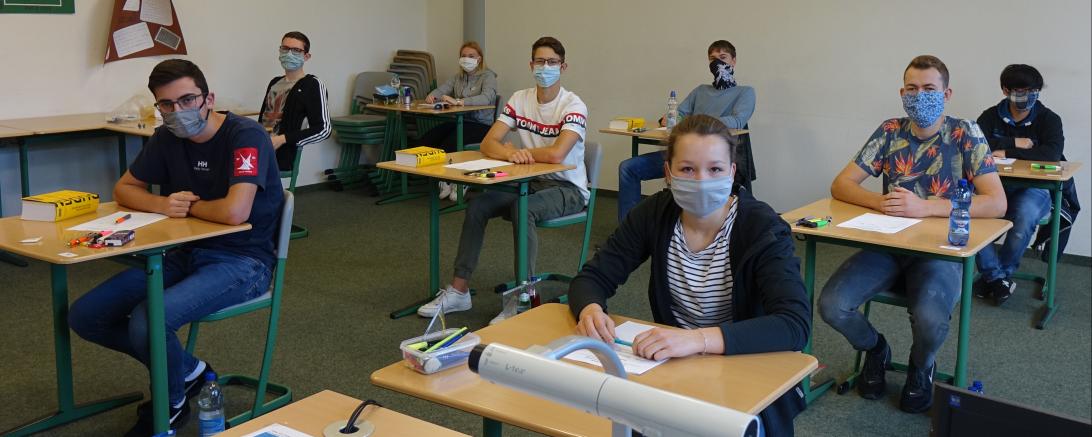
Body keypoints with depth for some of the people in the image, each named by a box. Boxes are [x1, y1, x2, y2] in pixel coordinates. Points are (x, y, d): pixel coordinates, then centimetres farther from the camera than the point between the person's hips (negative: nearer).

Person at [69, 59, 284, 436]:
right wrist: (163, 204, -8)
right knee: (85, 316, -4)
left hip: (242, 261, -8)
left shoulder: (245, 136, -18)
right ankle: (186, 370, 13)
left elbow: (234, 212, -31)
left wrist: (188, 207, -11)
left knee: (147, 320, -30)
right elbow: (124, 189, 14)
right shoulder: (167, 138, 4)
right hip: (187, 254, 8)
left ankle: (171, 404, 2)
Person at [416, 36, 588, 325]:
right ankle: (459, 290, -7)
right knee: (477, 204, -15)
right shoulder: (520, 99, 4)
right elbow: (488, 144, -4)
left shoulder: (573, 106, -14)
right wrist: (509, 153, -28)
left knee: (523, 208, -34)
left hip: (568, 189, -6)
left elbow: (556, 154, -29)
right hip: (530, 183, 6)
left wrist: (512, 150, -13)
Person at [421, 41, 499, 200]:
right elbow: (441, 90, 9)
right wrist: (431, 96, -17)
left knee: (448, 144, -32)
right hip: (459, 121, 6)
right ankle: (443, 181, -3)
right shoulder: (458, 77, 19)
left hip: (481, 124, -6)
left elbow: (486, 98, -21)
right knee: (424, 142, -19)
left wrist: (458, 101, -33)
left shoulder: (488, 76, -2)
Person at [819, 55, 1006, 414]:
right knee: (832, 306, -21)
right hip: (888, 246, 3)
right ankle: (876, 350, 15)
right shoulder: (890, 132, 4)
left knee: (929, 318, -34)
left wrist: (925, 207, -27)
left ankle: (921, 368, 6)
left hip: (940, 250, -3)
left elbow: (997, 203, -16)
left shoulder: (965, 134, -6)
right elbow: (840, 185, 1)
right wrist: (880, 202, -21)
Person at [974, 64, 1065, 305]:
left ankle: (993, 275, -13)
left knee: (1025, 214, -36)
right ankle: (997, 277, -18)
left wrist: (1007, 153, -17)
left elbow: (1053, 152, -19)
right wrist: (1014, 143, -13)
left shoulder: (1048, 119, 1)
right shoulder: (992, 116, 8)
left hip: (1033, 188, -2)